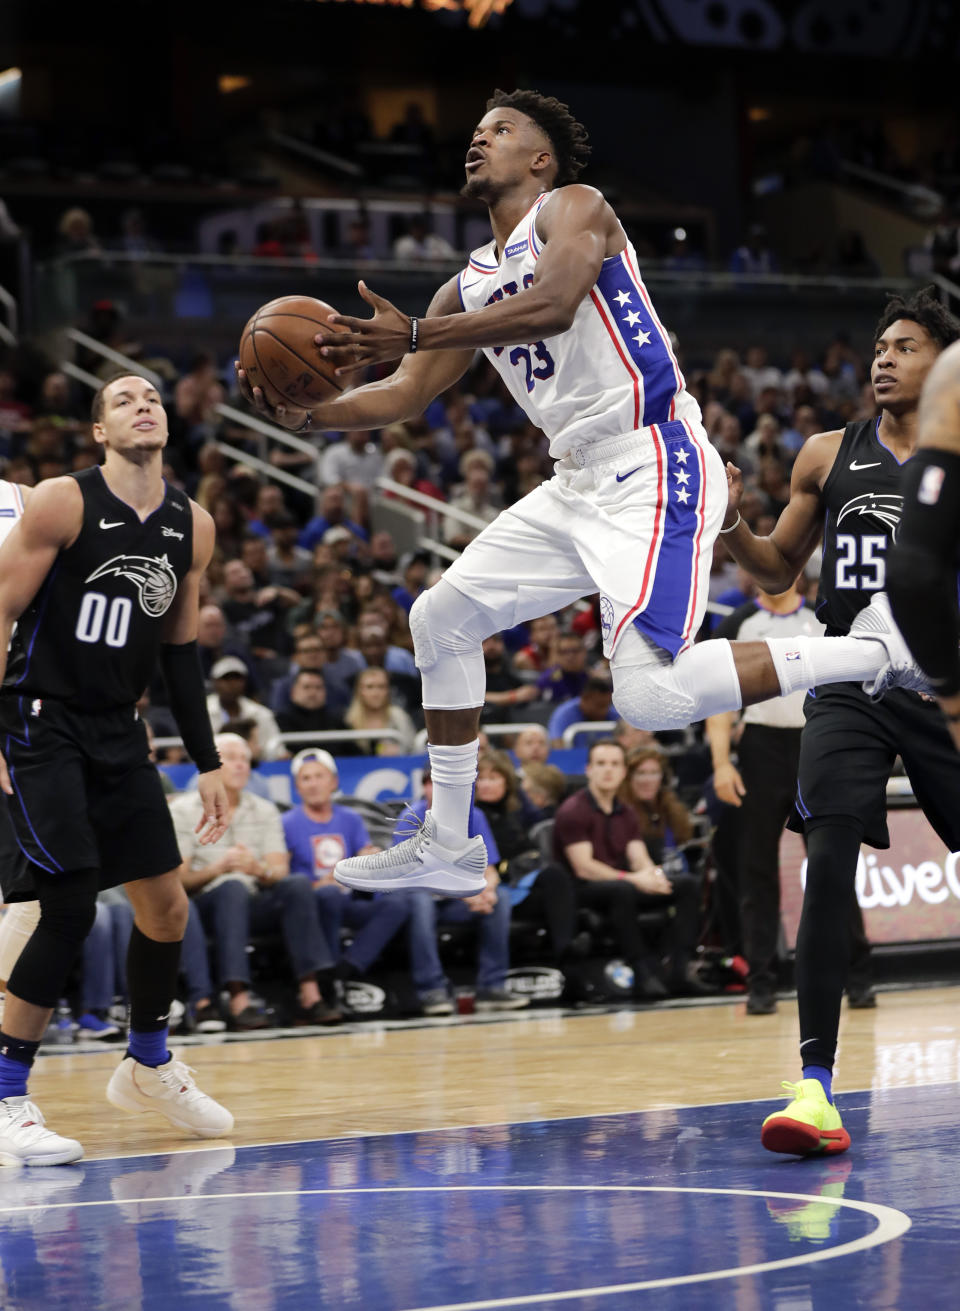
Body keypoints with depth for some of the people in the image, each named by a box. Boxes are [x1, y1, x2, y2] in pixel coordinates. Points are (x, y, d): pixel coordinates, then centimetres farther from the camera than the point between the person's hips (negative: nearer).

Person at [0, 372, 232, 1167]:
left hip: (117, 733, 7)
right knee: (70, 908, -17)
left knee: (167, 907, 9)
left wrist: (209, 763, 12)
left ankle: (148, 1067, 33)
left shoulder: (192, 527, 6)